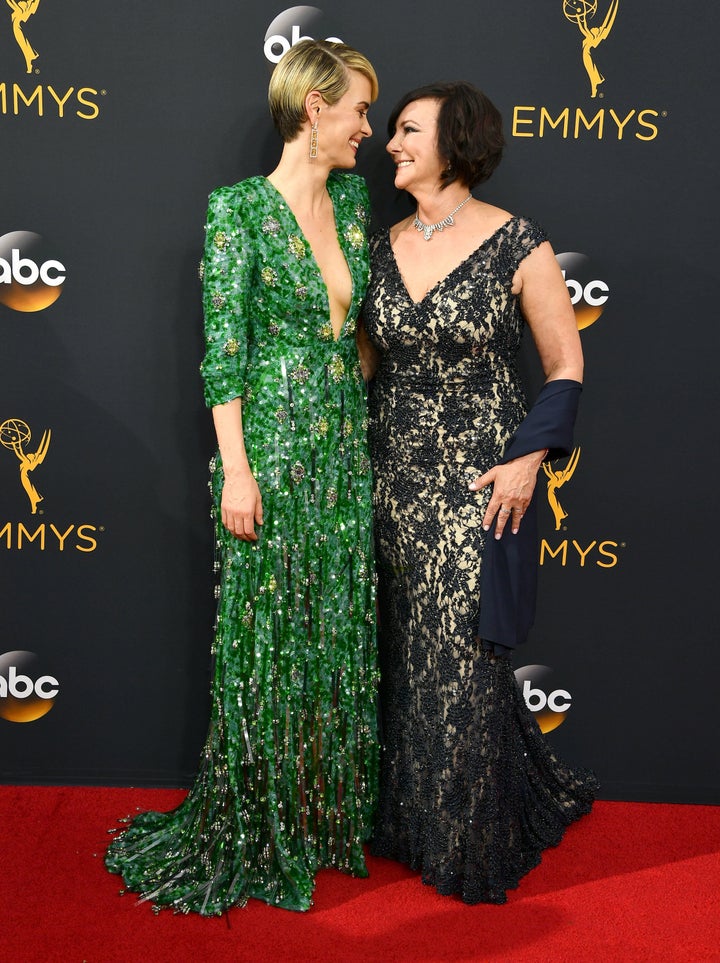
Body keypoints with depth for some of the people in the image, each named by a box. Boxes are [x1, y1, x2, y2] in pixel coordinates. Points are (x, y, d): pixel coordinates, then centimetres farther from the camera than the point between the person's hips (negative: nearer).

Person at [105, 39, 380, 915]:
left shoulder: (352, 199, 10)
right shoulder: (239, 207, -8)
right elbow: (224, 348, -11)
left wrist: (363, 424, 14)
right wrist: (236, 469, -15)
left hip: (345, 445, 6)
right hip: (272, 445, -6)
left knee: (339, 635, 13)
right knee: (268, 639, 3)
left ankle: (329, 812, 30)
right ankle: (255, 832, 22)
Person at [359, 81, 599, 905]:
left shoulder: (517, 246, -8)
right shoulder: (383, 248, 7)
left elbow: (565, 363, -4)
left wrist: (529, 457, -13)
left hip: (478, 481, -5)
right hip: (394, 474, 5)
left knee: (462, 658, 2)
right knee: (406, 653, 12)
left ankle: (474, 845, 23)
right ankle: (410, 820, 32)